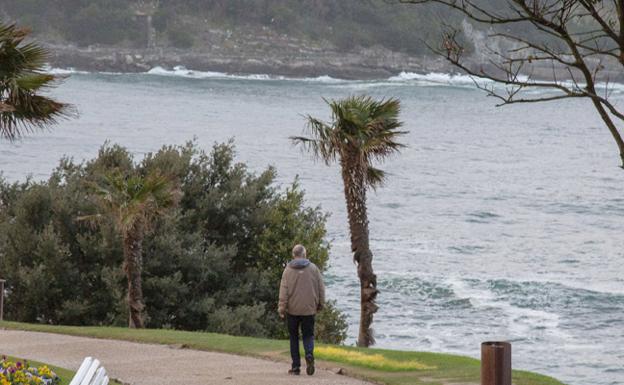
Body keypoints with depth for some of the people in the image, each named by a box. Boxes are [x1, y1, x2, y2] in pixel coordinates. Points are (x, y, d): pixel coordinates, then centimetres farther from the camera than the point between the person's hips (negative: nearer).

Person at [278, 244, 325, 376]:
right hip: (309, 309, 1)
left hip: (292, 310, -1)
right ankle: (309, 354, -19)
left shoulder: (288, 270, -3)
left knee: (294, 337, 11)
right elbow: (321, 288, 5)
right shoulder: (313, 268, 1)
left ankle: (296, 366, 8)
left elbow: (284, 291, -6)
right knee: (308, 335, 12)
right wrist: (320, 304, 17)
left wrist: (282, 308, -3)